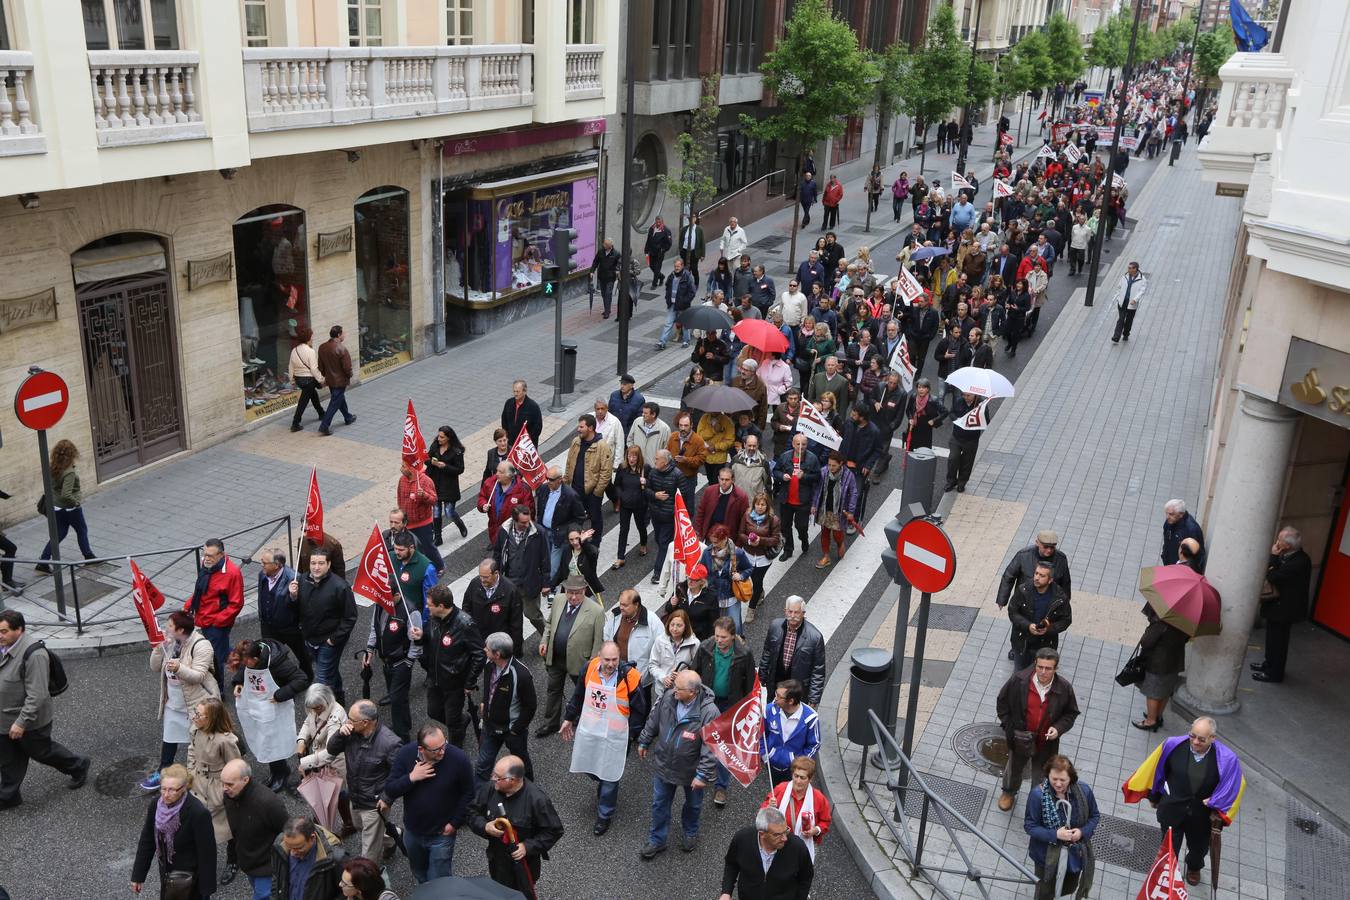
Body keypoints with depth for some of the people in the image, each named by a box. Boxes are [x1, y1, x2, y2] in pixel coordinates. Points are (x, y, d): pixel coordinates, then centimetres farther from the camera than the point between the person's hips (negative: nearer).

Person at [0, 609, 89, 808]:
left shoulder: (33, 654, -29)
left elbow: (37, 695, -28)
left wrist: (22, 722, -27)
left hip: (29, 721, -7)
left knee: (42, 752, 13)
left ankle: (79, 767, 34)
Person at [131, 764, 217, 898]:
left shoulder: (198, 813, -27)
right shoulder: (156, 804, -10)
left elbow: (206, 853, -20)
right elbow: (146, 841, 2)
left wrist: (206, 888, -15)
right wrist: (138, 875, 6)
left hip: (188, 877, -6)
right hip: (166, 872, 6)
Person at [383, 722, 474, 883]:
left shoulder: (458, 758, -26)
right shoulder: (405, 754, -19)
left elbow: (468, 793, -11)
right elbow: (389, 791, -15)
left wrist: (455, 823, -12)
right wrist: (411, 778, -30)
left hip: (441, 834, -3)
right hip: (412, 832, 3)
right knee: (419, 875, 27)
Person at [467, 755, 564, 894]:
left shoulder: (537, 799, -27)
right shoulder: (490, 788, -15)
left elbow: (554, 831, -17)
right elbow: (472, 812, 1)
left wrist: (528, 846, -24)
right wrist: (485, 827, -19)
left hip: (524, 863, -4)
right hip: (496, 861, 4)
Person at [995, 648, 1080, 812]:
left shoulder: (1064, 688, -21)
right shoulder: (1019, 679, -24)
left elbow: (1071, 713, -3)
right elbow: (1003, 700, -7)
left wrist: (1058, 728, -19)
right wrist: (1007, 725, -9)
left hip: (1046, 742, 0)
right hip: (1020, 738, 0)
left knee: (1042, 773, 22)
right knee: (1014, 767, 27)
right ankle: (1009, 792, 56)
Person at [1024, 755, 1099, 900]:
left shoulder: (1083, 791, -18)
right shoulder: (1038, 794, -27)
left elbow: (1095, 816, -1)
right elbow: (1029, 826, -17)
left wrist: (1083, 832, -19)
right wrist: (1055, 834, -30)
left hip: (1076, 853, 3)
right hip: (1047, 855, -3)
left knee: (1071, 887, 29)